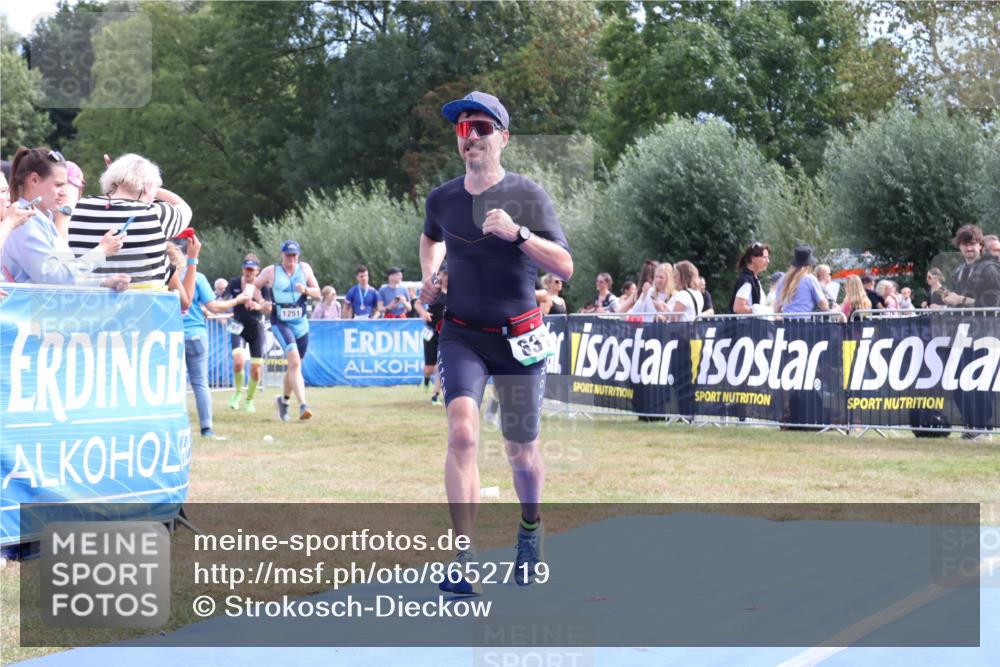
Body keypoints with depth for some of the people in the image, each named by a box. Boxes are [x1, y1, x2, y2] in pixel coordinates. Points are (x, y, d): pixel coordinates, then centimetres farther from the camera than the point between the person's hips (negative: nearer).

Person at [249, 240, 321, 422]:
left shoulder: (305, 269, 7)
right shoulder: (271, 271, 0)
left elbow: (318, 293, 6)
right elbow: (253, 284, 7)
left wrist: (305, 290, -14)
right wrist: (248, 296, -14)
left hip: (301, 324, 4)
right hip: (280, 322, -4)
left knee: (294, 366, 15)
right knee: (295, 361, -23)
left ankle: (284, 400, 40)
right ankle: (302, 405, -31)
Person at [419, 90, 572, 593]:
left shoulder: (526, 196, -9)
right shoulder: (442, 198, 2)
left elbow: (564, 268, -16)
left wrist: (517, 233, -28)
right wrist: (429, 276, 9)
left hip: (517, 338, -1)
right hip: (461, 334, 1)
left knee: (521, 452, 7)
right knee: (462, 432, -21)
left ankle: (531, 525, 40)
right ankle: (465, 564, -24)